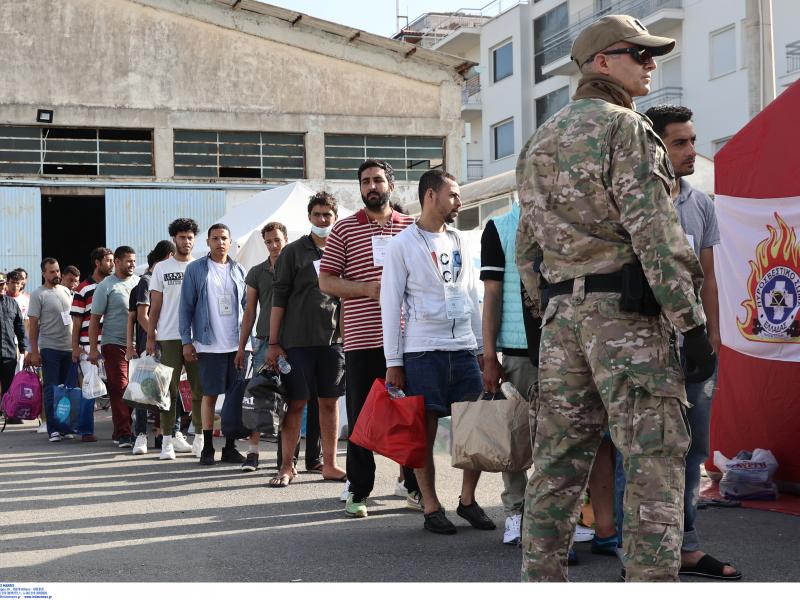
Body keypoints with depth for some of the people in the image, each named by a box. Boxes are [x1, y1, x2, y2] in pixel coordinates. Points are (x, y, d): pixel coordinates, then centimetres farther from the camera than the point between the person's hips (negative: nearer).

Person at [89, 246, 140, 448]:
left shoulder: (139, 283, 12)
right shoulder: (106, 286, -1)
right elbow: (95, 319, -2)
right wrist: (93, 348, -8)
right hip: (115, 345, -4)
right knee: (119, 390, -6)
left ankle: (121, 431, 16)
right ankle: (123, 434, -3)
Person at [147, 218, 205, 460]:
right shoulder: (162, 268, 8)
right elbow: (155, 305, 7)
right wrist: (150, 336, 0)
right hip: (168, 337, -1)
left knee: (200, 389, 2)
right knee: (169, 390, 1)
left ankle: (199, 438, 11)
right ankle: (168, 440, 5)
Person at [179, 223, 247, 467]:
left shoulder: (238, 270, 11)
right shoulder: (195, 269, 2)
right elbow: (186, 307, 1)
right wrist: (186, 341, -4)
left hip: (237, 344, 3)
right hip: (209, 344, -3)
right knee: (210, 395, 0)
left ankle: (230, 447, 12)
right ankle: (207, 448, 9)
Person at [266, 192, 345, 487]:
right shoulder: (294, 252, 2)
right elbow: (279, 298, -1)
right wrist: (273, 343, -6)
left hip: (334, 339, 3)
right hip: (297, 339, -3)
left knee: (330, 402, 6)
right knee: (296, 403, 0)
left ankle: (329, 464, 14)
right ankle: (287, 466, 7)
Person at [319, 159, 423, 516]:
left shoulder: (411, 227, 12)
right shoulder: (344, 230, 5)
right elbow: (326, 281, 2)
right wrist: (367, 288, -12)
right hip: (362, 339, -2)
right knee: (361, 417, 3)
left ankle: (415, 486, 17)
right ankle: (358, 491, 12)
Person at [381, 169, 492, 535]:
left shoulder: (458, 242, 15)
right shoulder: (402, 244, -1)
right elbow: (390, 304, -3)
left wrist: (482, 347, 15)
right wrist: (393, 362, -6)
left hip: (464, 348, 5)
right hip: (422, 351, -5)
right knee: (425, 432, 0)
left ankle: (468, 500, 14)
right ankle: (431, 508, 11)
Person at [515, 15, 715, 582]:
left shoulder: (539, 141, 19)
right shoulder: (624, 126, -7)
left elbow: (527, 247, 19)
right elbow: (654, 233, -15)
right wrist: (693, 324, -14)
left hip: (562, 314, 8)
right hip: (626, 312, -8)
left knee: (559, 458, 10)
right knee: (655, 459, -5)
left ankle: (542, 579, 15)